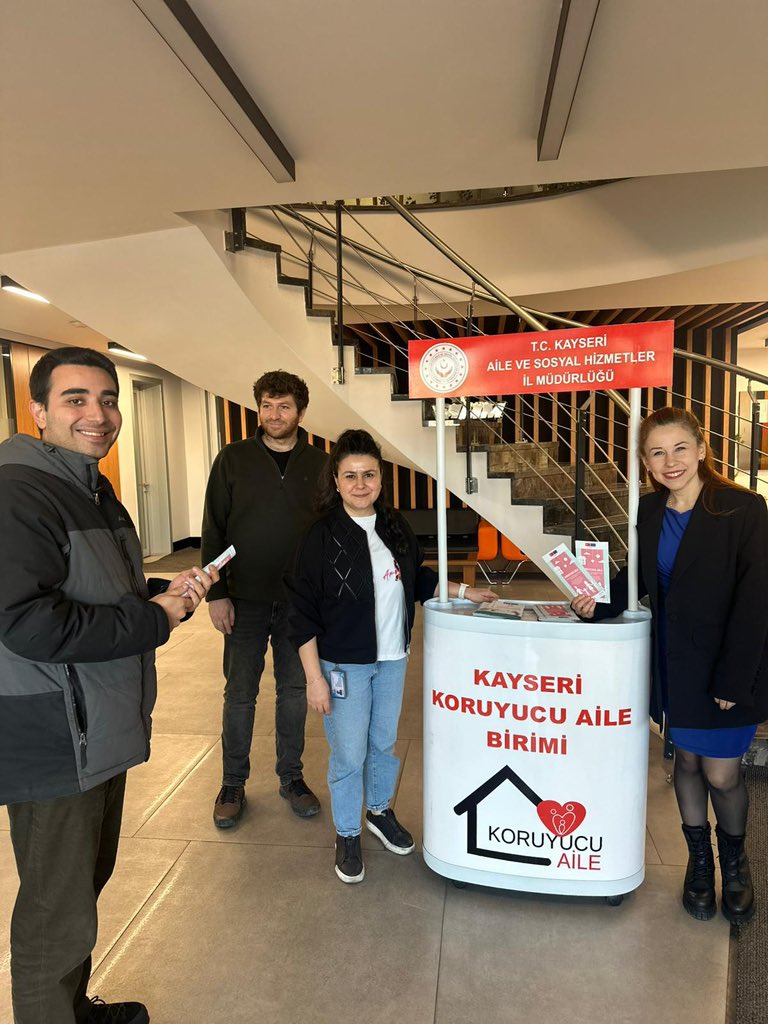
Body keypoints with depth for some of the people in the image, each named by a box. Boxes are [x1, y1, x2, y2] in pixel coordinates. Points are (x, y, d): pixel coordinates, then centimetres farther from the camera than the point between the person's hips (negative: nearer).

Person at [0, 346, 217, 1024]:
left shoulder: (95, 491, 11)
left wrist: (168, 593, 0)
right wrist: (155, 619, -20)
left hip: (98, 732, 10)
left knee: (88, 882, 25)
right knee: (57, 917, 7)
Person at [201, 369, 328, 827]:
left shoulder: (320, 463, 1)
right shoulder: (234, 459, -1)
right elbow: (214, 529, -2)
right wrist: (217, 593, -7)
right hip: (245, 601, -1)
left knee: (295, 691, 13)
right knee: (240, 694, 10)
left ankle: (292, 777, 31)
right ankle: (233, 784, 28)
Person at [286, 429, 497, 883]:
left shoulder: (395, 526, 0)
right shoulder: (323, 536, -16)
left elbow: (418, 579, 16)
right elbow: (304, 615, -14)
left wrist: (463, 591, 7)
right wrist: (314, 678, -15)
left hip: (392, 659, 5)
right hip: (344, 664, -5)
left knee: (384, 743, 21)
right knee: (348, 755, 8)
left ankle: (380, 811, 46)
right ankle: (348, 834, 32)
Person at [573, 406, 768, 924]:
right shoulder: (650, 511, 0)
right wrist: (601, 602, -9)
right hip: (674, 662, 4)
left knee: (721, 773, 6)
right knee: (687, 760, 17)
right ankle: (699, 861, 40)